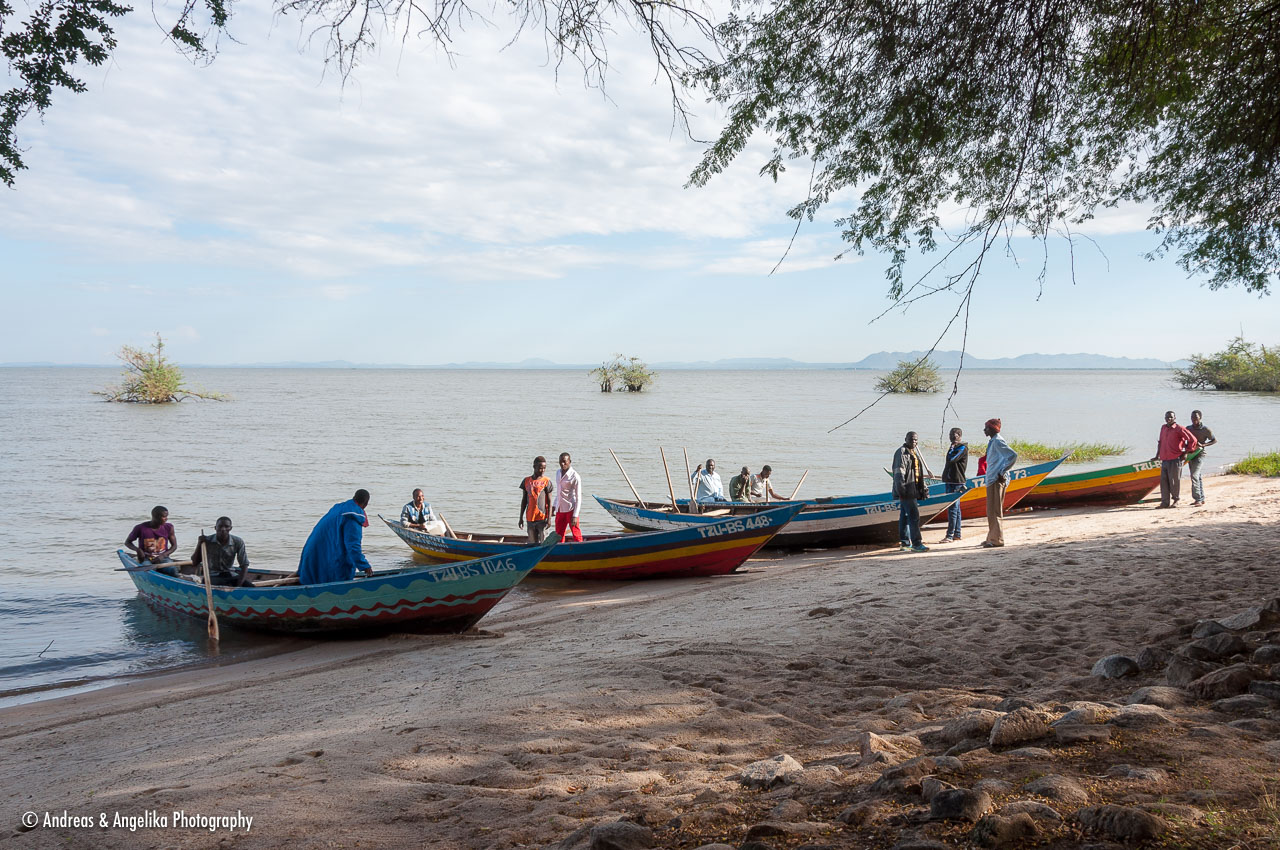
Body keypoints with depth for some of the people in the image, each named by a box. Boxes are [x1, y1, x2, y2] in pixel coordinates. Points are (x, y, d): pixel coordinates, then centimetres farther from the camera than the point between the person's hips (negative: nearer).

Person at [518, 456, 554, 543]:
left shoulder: (546, 481, -3)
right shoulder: (526, 480, 7)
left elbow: (549, 501, -3)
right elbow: (524, 501, 13)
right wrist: (521, 517, 11)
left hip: (542, 518, -4)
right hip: (530, 518, 4)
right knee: (532, 543, 8)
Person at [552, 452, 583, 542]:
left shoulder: (575, 476, -12)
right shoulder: (558, 473, 10)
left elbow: (578, 498, -12)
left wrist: (575, 516, -17)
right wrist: (554, 505, 22)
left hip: (571, 509, -7)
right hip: (560, 510, 7)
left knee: (576, 535, -4)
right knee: (559, 535, 10)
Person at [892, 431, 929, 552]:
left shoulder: (914, 453, 21)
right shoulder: (901, 453, -10)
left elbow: (919, 473, 29)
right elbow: (899, 473, -17)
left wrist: (924, 488, 25)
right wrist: (901, 490, -23)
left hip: (913, 491, 10)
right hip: (906, 491, -10)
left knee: (905, 516, 13)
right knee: (914, 516, -12)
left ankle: (905, 542, 17)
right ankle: (916, 543, -12)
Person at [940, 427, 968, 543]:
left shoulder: (962, 448, -10)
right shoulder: (954, 447, 19)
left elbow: (951, 459, -21)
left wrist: (951, 448, -9)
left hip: (956, 482, -10)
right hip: (950, 481, 10)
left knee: (953, 508, -11)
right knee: (956, 508, 12)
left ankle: (950, 535, -13)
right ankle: (957, 534, 17)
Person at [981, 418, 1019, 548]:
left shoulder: (998, 442, -13)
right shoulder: (992, 441, 17)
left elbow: (1013, 455, -23)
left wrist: (1003, 472, -19)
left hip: (997, 480, -10)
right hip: (992, 480, 10)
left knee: (995, 510, -8)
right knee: (991, 510, 15)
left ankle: (997, 539, -6)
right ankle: (992, 538, 21)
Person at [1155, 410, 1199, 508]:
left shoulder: (1179, 429, -6)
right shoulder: (1163, 428, 15)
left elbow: (1192, 439, -6)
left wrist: (1186, 452, -2)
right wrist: (1158, 454, 22)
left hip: (1175, 460, -6)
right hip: (1164, 460, 6)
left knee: (1174, 481, -1)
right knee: (1164, 481, 3)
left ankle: (1175, 500, 13)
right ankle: (1165, 502, 8)